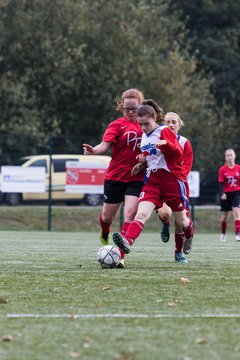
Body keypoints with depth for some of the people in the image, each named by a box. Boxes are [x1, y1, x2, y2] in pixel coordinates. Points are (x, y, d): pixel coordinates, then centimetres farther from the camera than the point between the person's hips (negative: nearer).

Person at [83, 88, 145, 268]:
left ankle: (120, 256, -13)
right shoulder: (117, 124, -5)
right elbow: (106, 144, -21)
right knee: (108, 216, 12)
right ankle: (104, 236, 48)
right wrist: (94, 150, -42)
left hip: (136, 178, 1)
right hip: (115, 177, -1)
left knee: (130, 214, -16)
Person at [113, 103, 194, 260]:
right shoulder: (144, 136, 13)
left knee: (181, 221, 12)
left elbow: (179, 153, -15)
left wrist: (166, 144, -32)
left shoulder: (165, 131, -6)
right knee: (141, 214, -21)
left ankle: (189, 235, 47)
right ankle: (127, 242, -43)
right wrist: (143, 158, 8)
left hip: (172, 178, -4)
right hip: (153, 180, 4)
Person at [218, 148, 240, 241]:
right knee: (225, 215, 11)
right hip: (226, 194, 0)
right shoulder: (222, 169, -4)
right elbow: (221, 183, -6)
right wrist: (222, 194, -18)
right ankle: (223, 234, 32)